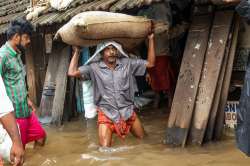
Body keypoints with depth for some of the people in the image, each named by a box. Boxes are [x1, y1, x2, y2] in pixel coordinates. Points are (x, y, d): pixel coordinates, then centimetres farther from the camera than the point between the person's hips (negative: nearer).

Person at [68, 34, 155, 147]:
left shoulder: (127, 64, -1)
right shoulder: (94, 68, -6)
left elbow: (150, 63, 2)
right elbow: (72, 73, -10)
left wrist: (151, 39, -2)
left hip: (127, 111, 3)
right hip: (107, 113, -2)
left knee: (144, 140, 13)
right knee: (105, 149, -14)